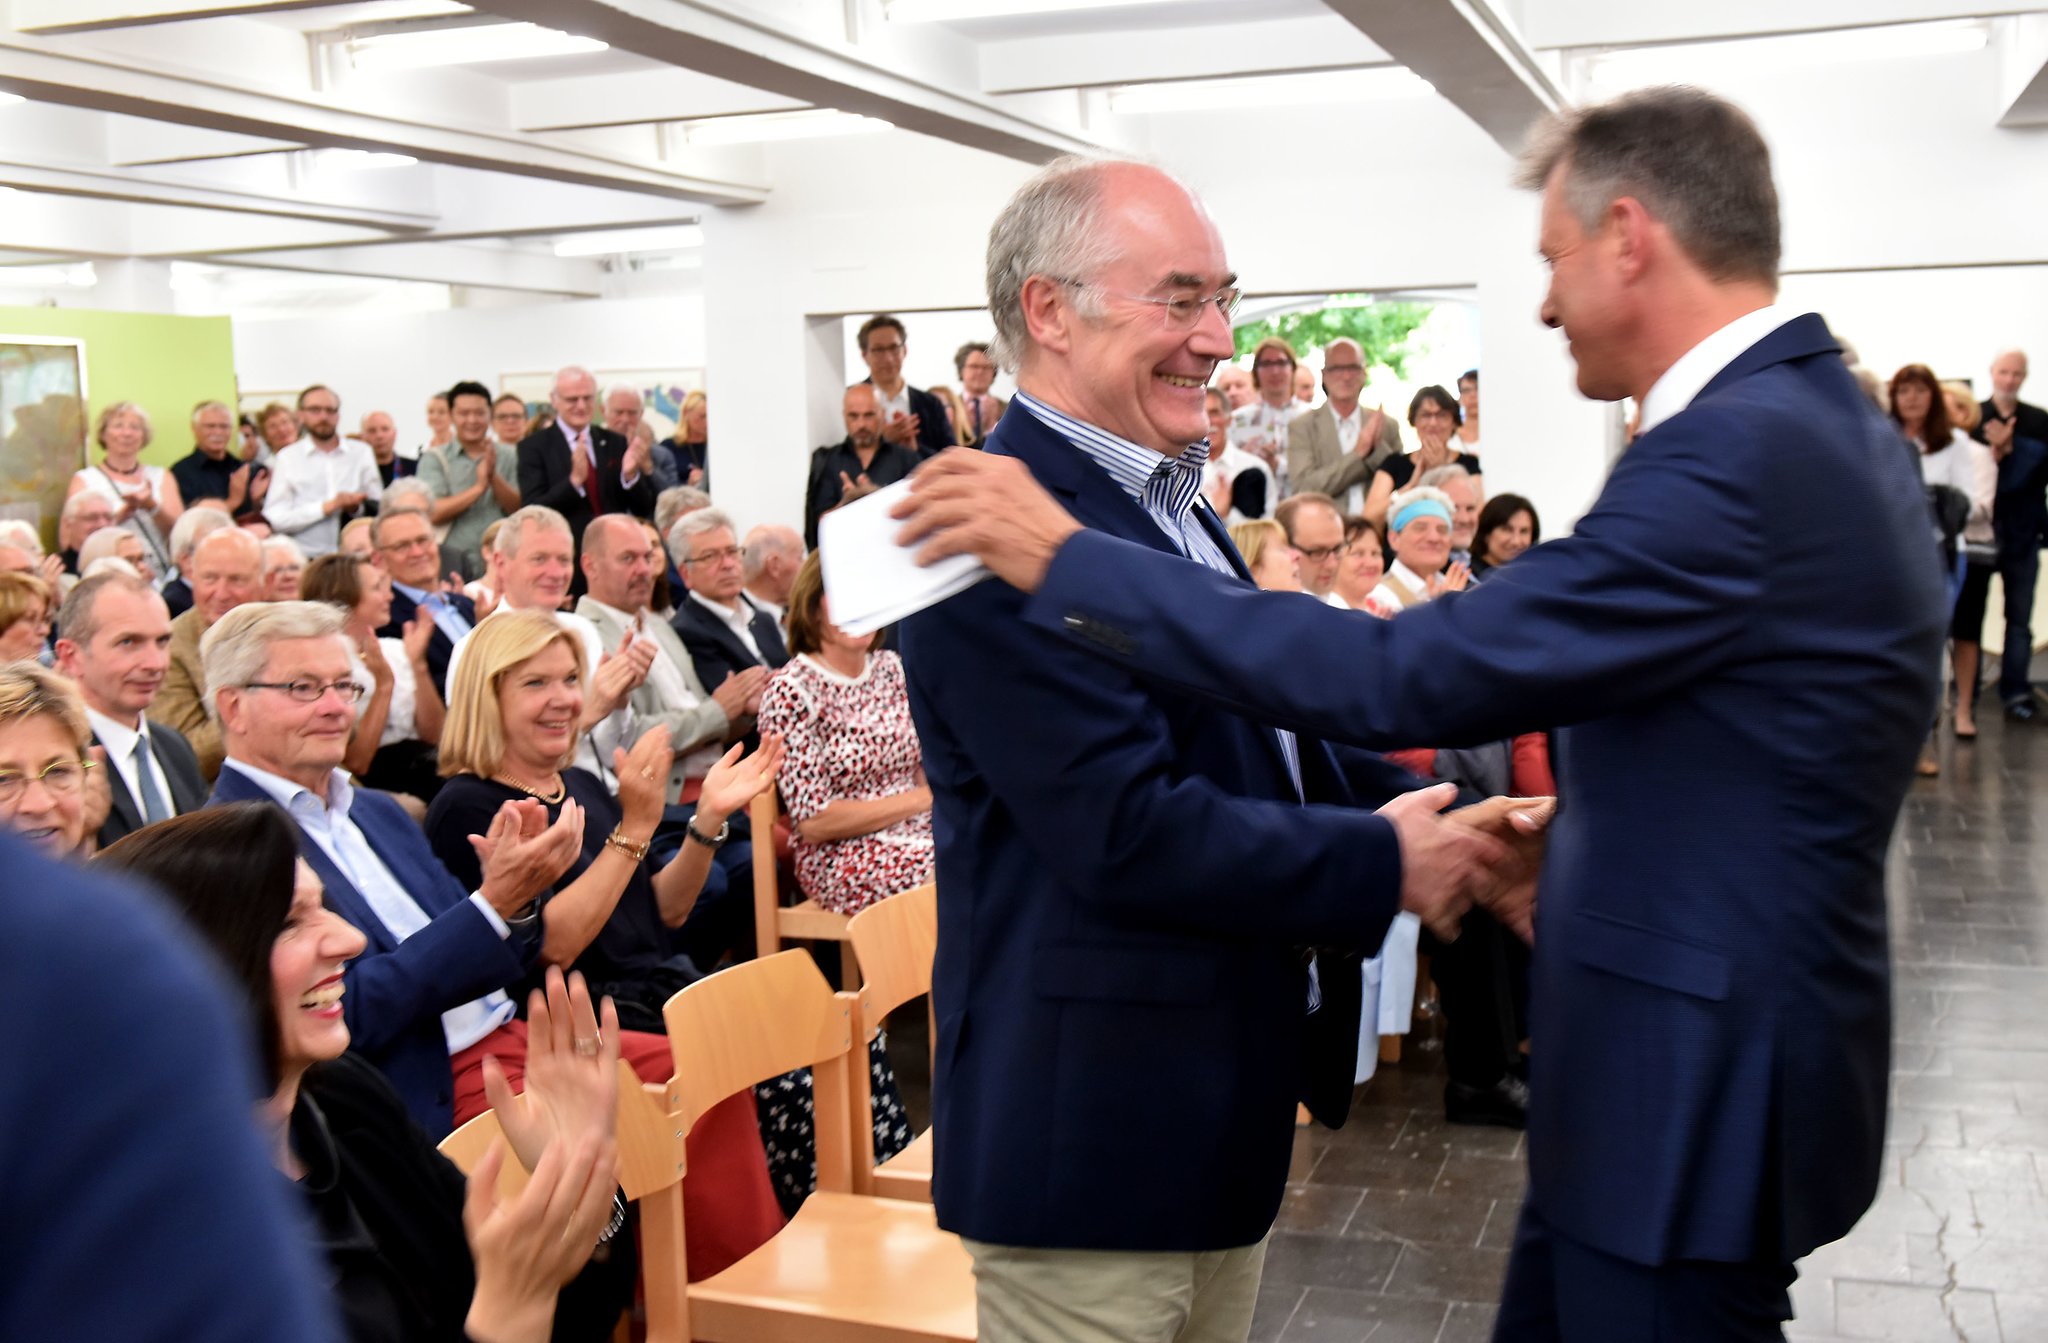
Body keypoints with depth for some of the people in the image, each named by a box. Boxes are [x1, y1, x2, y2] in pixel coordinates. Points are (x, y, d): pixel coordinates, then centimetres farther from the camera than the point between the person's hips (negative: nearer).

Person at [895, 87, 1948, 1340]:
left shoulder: (1738, 455, -25)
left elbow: (1404, 675, -28)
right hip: (1687, 1062, 9)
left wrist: (1070, 560, -24)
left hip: (1698, 1089, -9)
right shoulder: (1830, 425, 7)